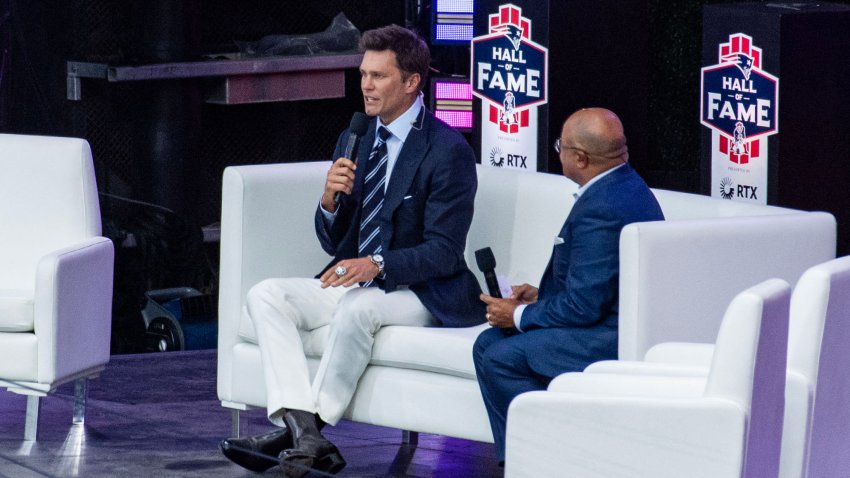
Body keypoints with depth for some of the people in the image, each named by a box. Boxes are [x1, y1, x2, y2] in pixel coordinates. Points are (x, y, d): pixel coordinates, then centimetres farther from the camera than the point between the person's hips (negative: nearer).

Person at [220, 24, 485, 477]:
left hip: (419, 293, -7)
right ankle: (303, 432, -31)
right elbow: (332, 241, 12)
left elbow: (443, 252, -16)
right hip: (352, 282, 7)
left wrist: (376, 264, -30)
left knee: (357, 305, -37)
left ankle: (301, 431, -28)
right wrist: (330, 198, -10)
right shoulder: (354, 139, 11)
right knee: (265, 296, -14)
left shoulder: (447, 150, -11)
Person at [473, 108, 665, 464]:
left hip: (611, 339, -11)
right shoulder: (623, 184, 10)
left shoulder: (601, 208, -24)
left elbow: (582, 306, -23)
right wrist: (542, 294, 12)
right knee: (488, 344, 7)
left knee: (500, 357, -17)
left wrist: (519, 316, -9)